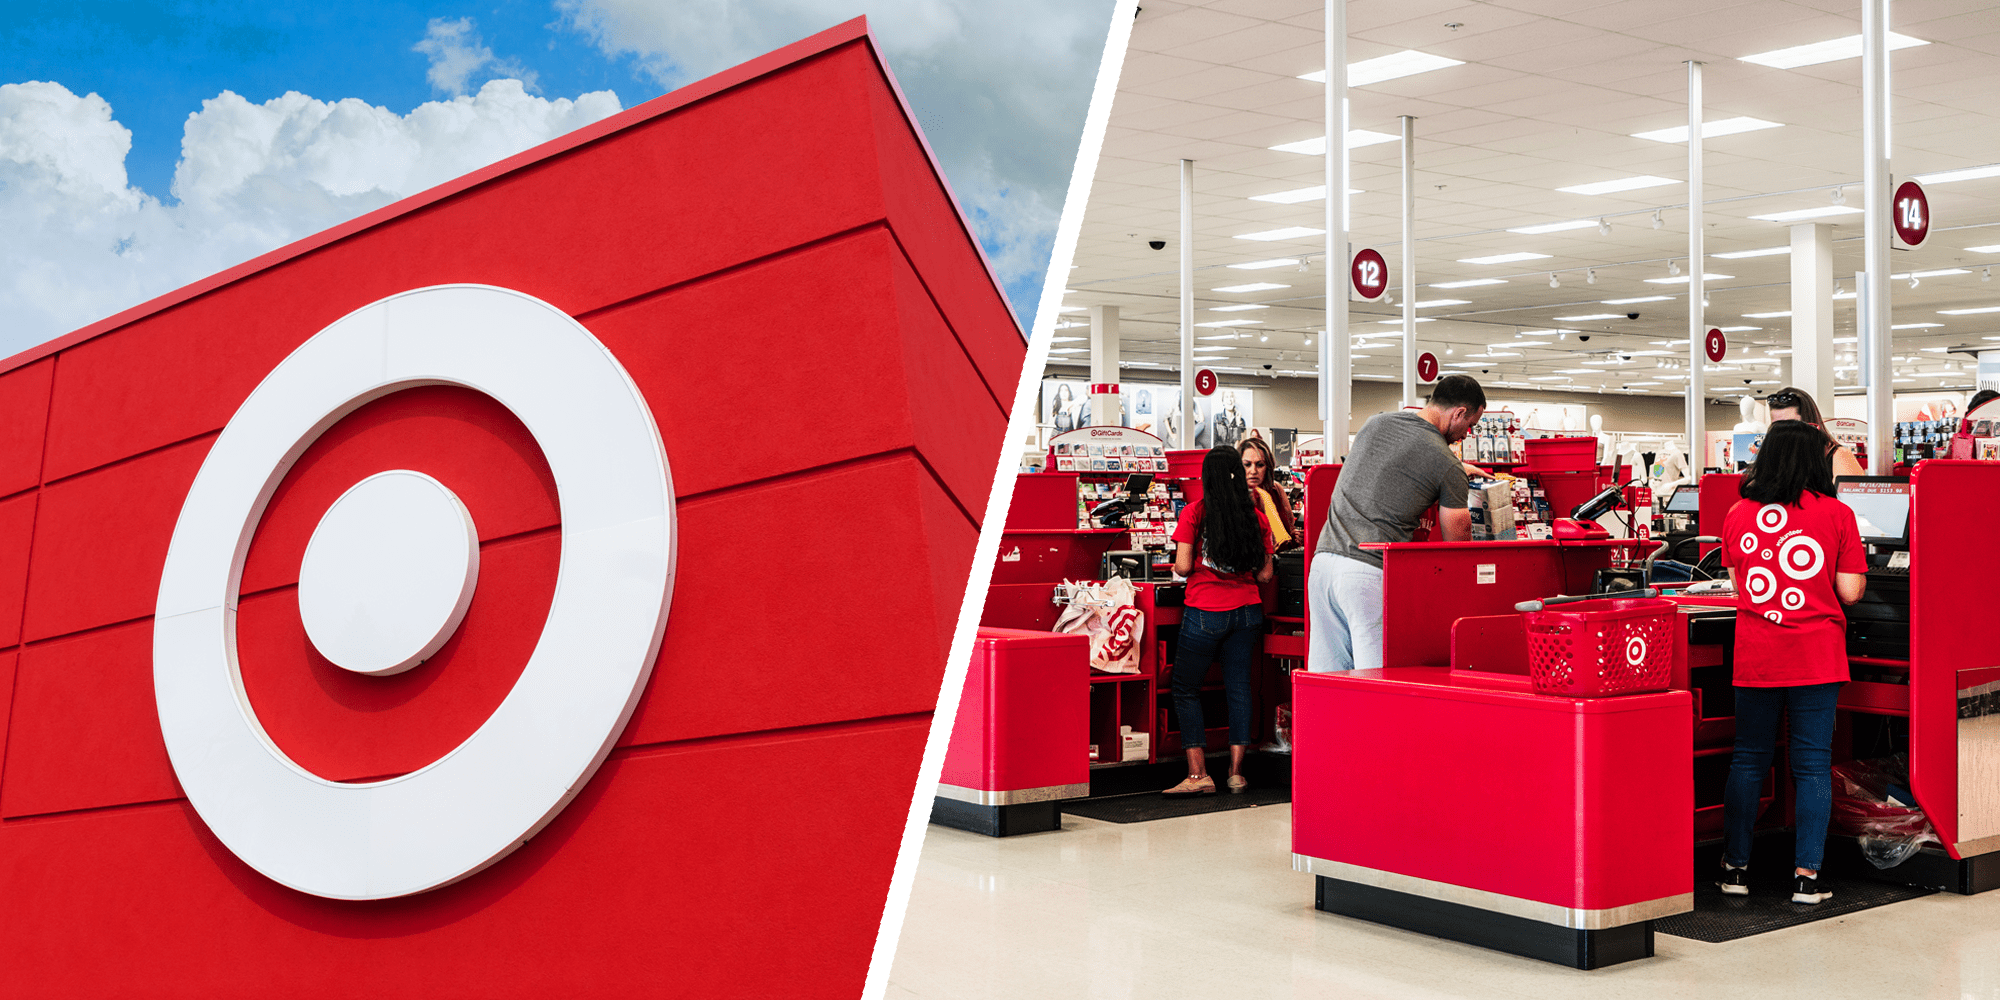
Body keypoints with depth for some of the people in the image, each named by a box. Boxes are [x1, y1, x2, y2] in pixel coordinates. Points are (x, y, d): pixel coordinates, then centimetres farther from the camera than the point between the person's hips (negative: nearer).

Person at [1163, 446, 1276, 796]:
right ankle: (1236, 772, 8)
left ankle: (1198, 774, -1)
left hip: (1205, 612, -3)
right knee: (1239, 687, 9)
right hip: (1247, 611, 4)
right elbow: (1265, 575, 4)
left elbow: (1183, 567, -8)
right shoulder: (1256, 517, 3)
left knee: (1185, 689, 6)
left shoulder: (1194, 512, -7)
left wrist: (1181, 564, 14)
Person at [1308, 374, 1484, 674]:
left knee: (1325, 674, 8)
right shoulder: (1448, 466, -1)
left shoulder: (1374, 423, 17)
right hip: (1371, 572, -6)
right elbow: (1457, 542, 5)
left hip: (1323, 559, 6)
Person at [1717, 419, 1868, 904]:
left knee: (1748, 759, 11)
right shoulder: (1836, 514, -5)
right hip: (1816, 657, -2)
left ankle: (1736, 867, 16)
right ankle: (1806, 877, 4)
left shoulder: (1738, 515, 3)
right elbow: (1850, 592, -5)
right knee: (1812, 764, 4)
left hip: (1755, 656, 2)